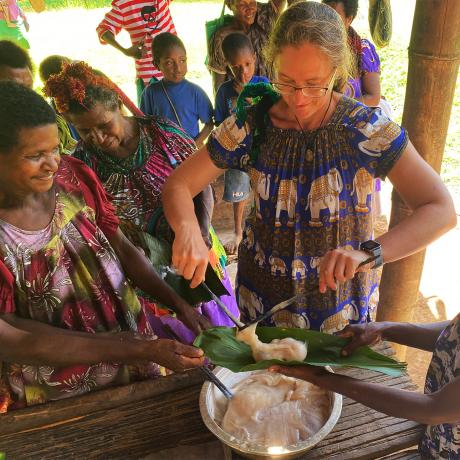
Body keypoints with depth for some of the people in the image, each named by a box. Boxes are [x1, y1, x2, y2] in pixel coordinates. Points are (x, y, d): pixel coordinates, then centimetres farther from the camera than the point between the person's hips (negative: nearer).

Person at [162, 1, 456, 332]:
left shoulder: (367, 129, -20)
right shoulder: (250, 126, -14)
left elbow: (442, 212, -24)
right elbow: (178, 186, -13)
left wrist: (368, 253, -40)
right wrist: (188, 230, -36)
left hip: (342, 304, -1)